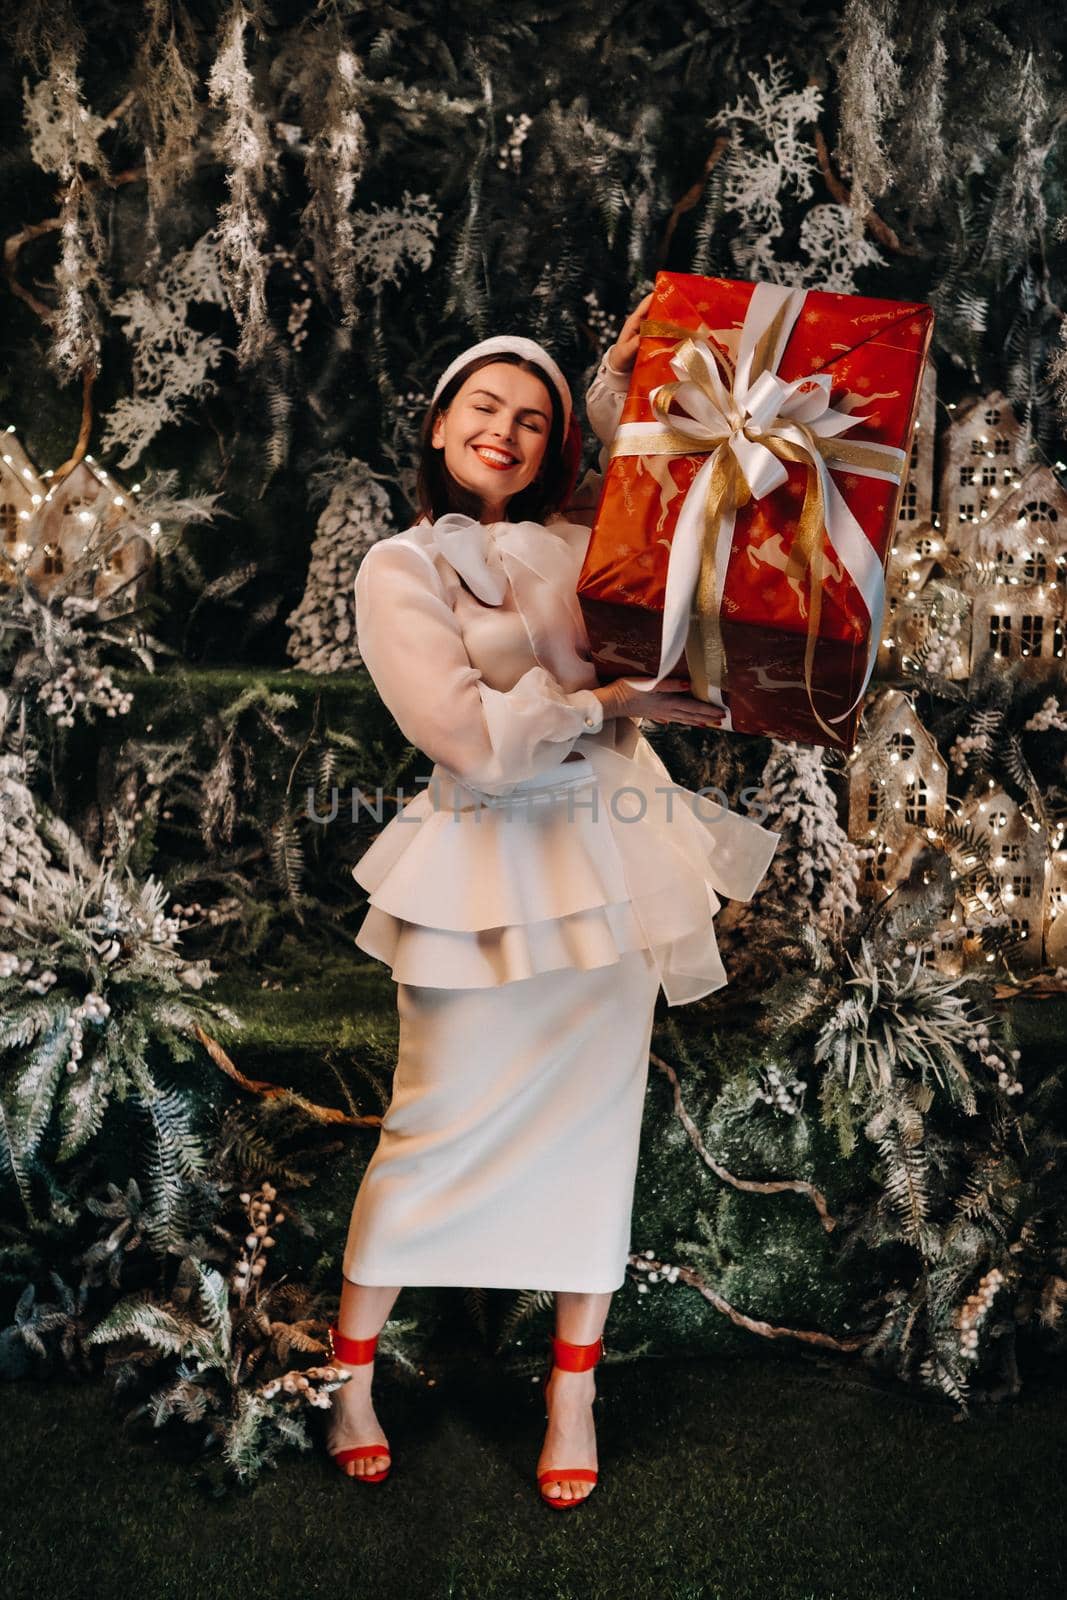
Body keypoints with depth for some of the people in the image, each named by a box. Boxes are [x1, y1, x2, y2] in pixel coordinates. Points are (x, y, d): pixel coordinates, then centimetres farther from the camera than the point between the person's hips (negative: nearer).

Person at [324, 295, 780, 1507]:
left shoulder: (578, 543, 10)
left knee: (594, 1120, 10)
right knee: (439, 1128, 3)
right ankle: (350, 1370, 26)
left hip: (610, 855, 5)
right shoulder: (401, 568, -2)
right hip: (489, 870, -4)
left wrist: (618, 383, 10)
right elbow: (470, 737, -13)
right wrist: (607, 703, -10)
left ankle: (572, 1389, 27)